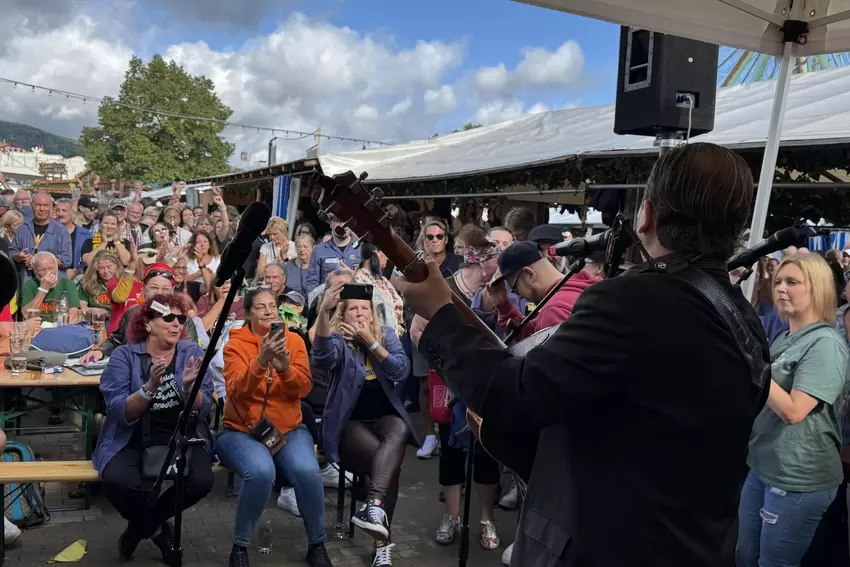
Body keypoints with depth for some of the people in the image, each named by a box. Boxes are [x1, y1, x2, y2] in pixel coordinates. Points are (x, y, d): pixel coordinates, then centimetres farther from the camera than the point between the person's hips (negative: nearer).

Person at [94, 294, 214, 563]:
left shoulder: (192, 352, 1)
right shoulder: (124, 355, -4)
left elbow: (202, 410, -7)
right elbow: (119, 412, -16)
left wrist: (189, 387, -28)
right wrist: (150, 388, -32)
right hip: (132, 440, -1)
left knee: (201, 481, -27)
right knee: (116, 480, -32)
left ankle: (139, 526, 4)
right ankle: (157, 529, 4)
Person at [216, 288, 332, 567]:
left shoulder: (294, 340, 4)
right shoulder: (235, 344, -5)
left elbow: (303, 388, -5)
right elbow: (236, 391, -19)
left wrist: (285, 368, -25)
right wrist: (261, 361, -35)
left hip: (289, 428, 2)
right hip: (241, 430, -2)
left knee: (307, 471, -27)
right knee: (261, 472, -34)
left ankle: (317, 544, -3)